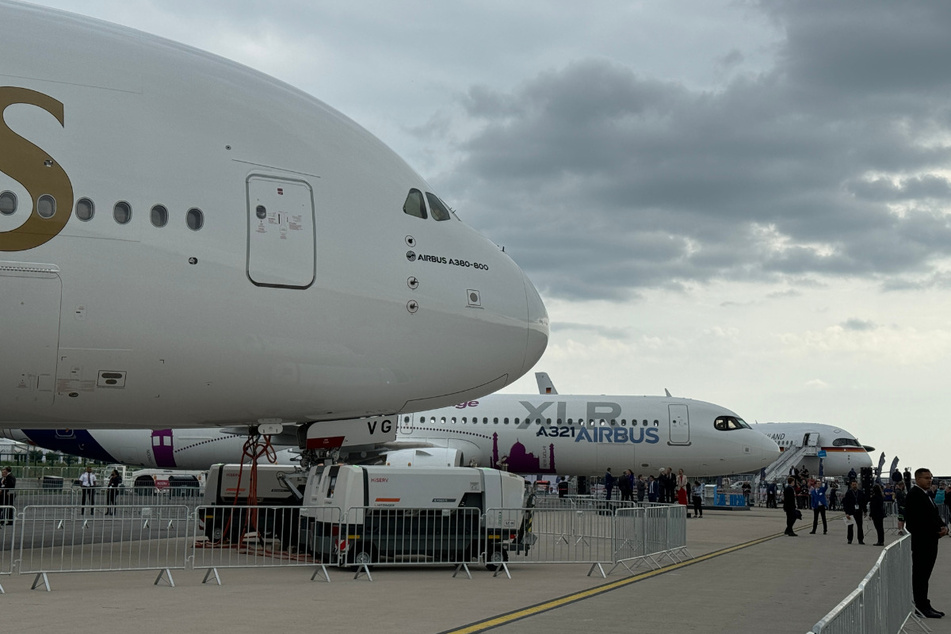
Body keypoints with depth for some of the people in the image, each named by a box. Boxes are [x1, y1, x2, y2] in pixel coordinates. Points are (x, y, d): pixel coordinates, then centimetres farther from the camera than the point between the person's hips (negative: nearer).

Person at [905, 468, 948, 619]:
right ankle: (921, 607, -1)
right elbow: (918, 520, -21)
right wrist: (937, 530, -17)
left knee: (924, 575, 13)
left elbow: (934, 515, 22)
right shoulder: (914, 495, -13)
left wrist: (943, 527, 2)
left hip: (931, 542, 10)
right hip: (921, 542, -10)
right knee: (920, 574, -4)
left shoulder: (927, 495, 19)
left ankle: (924, 605, 18)